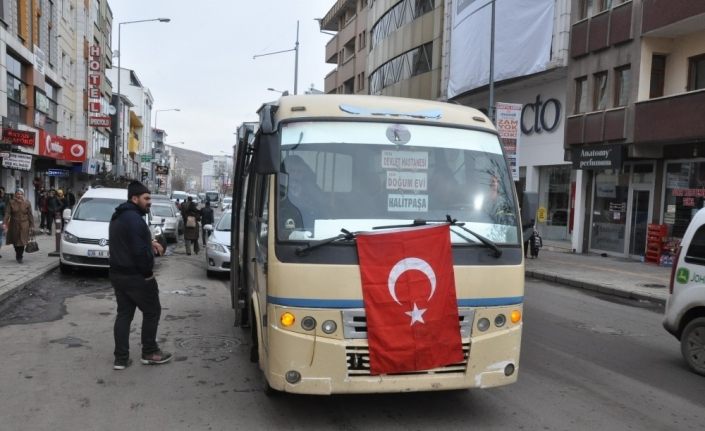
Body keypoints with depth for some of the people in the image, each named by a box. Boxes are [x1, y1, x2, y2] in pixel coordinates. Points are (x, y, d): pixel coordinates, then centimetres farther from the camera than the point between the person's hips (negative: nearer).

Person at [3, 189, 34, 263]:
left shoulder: (27, 204, 1)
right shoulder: (11, 203, 1)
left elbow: (30, 216, 1)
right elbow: (7, 213, -6)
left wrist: (31, 226, -3)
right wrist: (4, 223, -18)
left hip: (24, 226, -1)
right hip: (14, 225, 1)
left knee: (22, 241, -7)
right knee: (15, 241, 7)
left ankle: (19, 257, 6)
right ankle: (18, 254, 32)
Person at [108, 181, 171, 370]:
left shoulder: (118, 217, 14)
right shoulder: (134, 218, -21)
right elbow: (139, 251, -25)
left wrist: (149, 242, 7)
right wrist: (148, 271, -14)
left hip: (118, 274, 10)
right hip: (136, 275, -10)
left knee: (123, 314, 12)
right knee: (152, 312, 6)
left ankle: (121, 358, 13)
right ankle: (149, 353, 14)